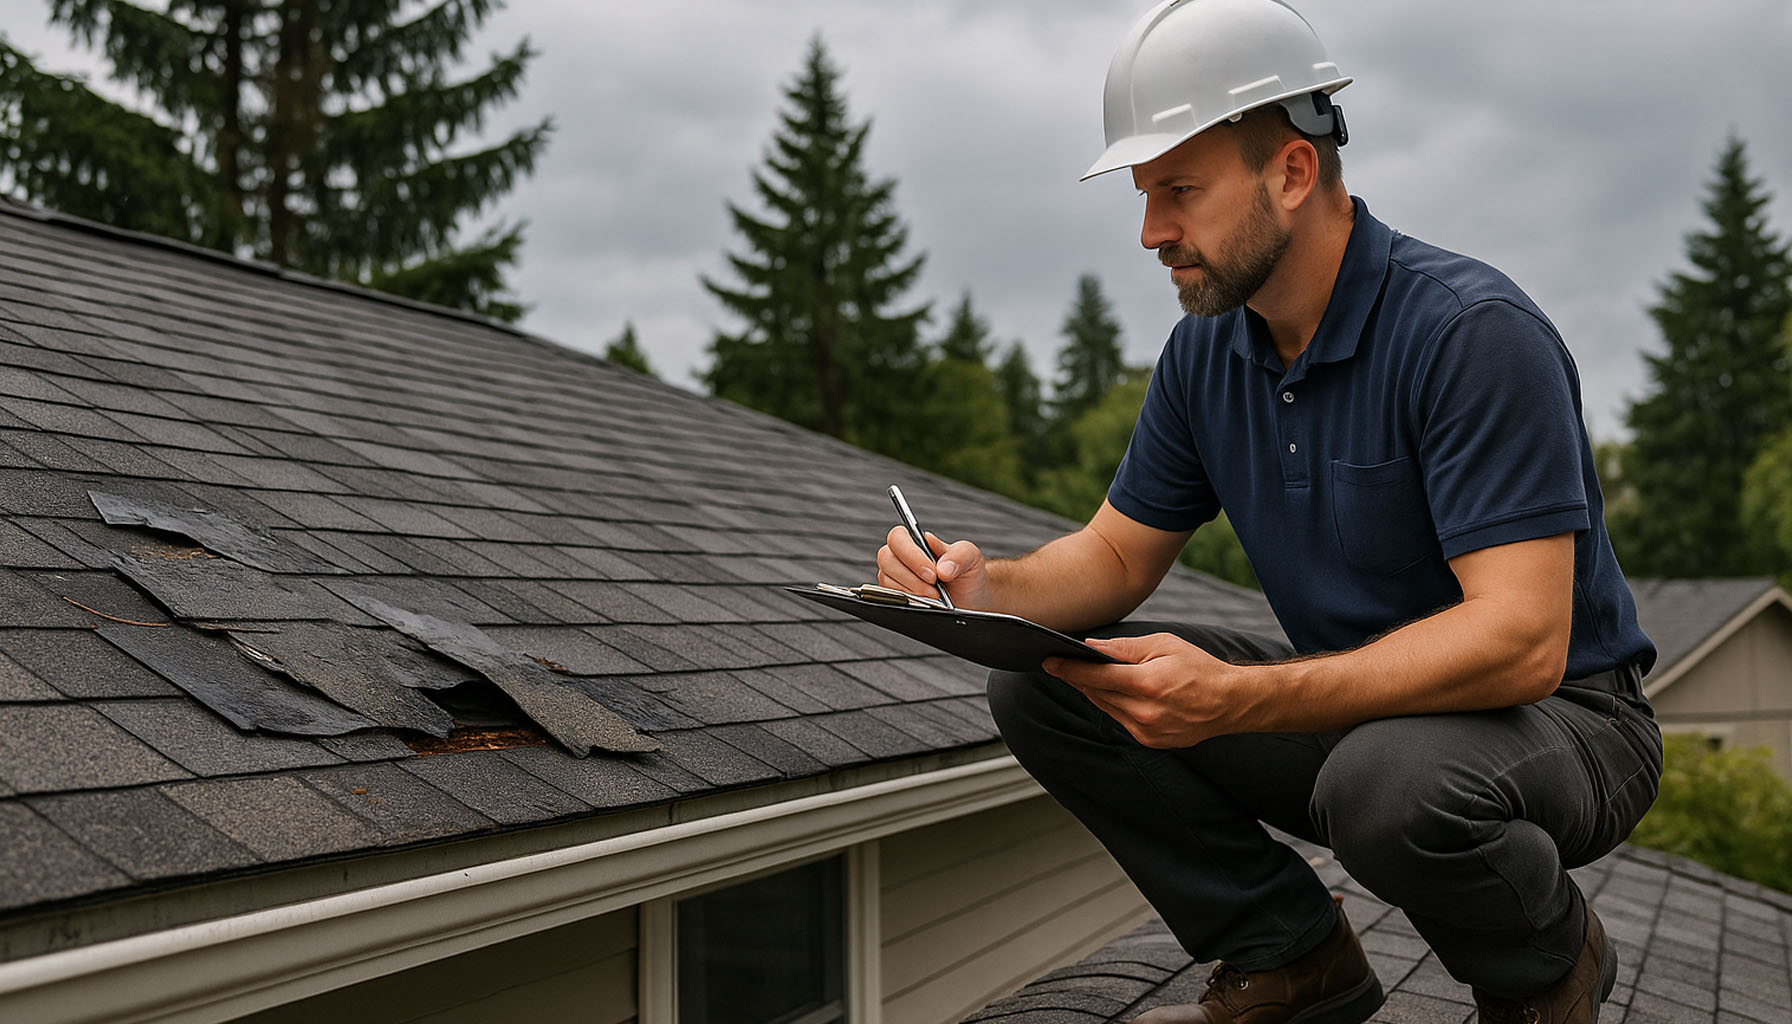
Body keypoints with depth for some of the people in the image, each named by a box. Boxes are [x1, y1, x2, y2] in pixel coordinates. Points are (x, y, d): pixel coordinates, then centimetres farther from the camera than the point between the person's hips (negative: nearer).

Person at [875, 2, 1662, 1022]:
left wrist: (1237, 699, -41)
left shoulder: (1472, 331, -24)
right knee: (1042, 683, -7)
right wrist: (992, 588, -16)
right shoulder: (1208, 352, -1)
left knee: (1389, 778, -41)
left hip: (1560, 717, -6)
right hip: (1361, 699, 7)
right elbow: (1117, 555, 8)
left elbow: (1522, 641, -32)